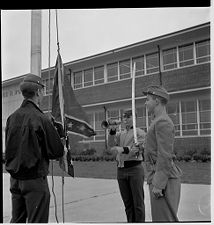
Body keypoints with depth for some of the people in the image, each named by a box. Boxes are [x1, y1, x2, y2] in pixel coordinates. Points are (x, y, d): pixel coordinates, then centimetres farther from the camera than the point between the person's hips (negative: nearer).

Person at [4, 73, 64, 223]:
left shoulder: (12, 117, 2)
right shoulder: (41, 119, -16)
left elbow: (10, 148, 12)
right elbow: (58, 152, -12)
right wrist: (63, 149, 10)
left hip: (14, 179, 7)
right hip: (34, 179, -6)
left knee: (17, 220, 17)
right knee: (37, 221, 3)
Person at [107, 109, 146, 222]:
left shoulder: (140, 133, 1)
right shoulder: (120, 134, 17)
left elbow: (138, 149, -11)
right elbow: (111, 144, 1)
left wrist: (123, 149, -25)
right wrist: (112, 130, -14)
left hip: (135, 169, -5)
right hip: (121, 170, 5)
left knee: (138, 202, -1)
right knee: (127, 202, 13)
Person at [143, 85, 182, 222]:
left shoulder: (163, 122, -14)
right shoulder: (160, 121, 19)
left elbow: (165, 156, -21)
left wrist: (158, 185, -22)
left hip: (163, 180, -10)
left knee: (164, 219, -6)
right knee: (160, 217, 15)